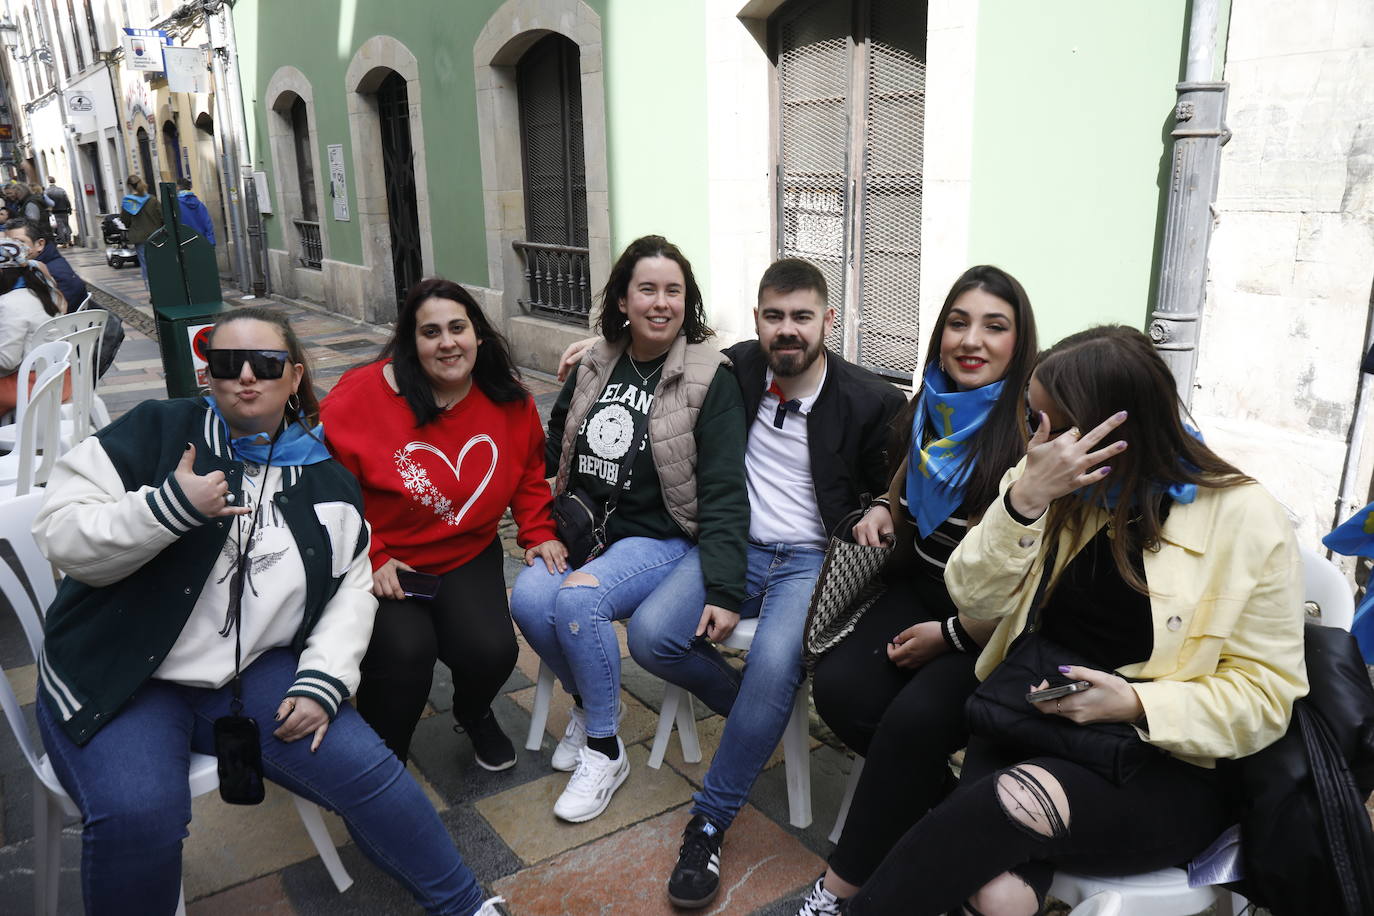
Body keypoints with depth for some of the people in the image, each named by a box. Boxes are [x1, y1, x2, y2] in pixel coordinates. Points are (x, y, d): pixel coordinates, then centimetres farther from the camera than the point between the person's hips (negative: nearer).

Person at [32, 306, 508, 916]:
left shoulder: (324, 475, 5)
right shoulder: (157, 431, -5)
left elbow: (352, 585, 5)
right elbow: (61, 536, -10)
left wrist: (323, 679, -9)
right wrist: (171, 505, -27)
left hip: (254, 673, 3)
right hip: (122, 677, -2)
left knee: (367, 771, -13)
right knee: (137, 816, -29)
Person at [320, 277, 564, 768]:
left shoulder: (510, 402, -2)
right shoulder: (362, 396, -15)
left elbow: (529, 474, 15)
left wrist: (538, 533, 2)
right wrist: (369, 559, -15)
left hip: (468, 557, 3)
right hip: (381, 567, -3)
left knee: (492, 650, -18)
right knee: (406, 649, -28)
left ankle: (474, 714, 23)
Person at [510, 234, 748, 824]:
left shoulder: (710, 382, -10)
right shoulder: (595, 366, 5)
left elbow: (723, 493, -14)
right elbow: (556, 444, 20)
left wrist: (723, 590, -21)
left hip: (662, 538, -5)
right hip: (587, 527, 5)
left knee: (579, 598, -30)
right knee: (528, 599, -22)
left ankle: (604, 750, -6)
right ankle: (585, 704, 10)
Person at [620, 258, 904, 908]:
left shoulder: (872, 402, -3)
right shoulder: (734, 371, 3)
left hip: (812, 559, -3)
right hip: (735, 544, 3)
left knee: (776, 662, -32)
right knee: (650, 636, -21)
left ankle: (710, 821, -12)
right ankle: (758, 710, 7)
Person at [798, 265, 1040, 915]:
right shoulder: (928, 411, 5)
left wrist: (953, 635, -14)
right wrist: (882, 510, 2)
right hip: (920, 589, 6)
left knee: (915, 716, -29)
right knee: (838, 686, -19)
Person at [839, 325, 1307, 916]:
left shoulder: (1245, 520, -6)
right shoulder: (1057, 483, 6)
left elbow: (1266, 692, -4)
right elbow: (976, 598, -2)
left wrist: (1135, 703, -19)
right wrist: (1025, 497, -17)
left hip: (1166, 769, -2)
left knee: (1018, 801, -33)